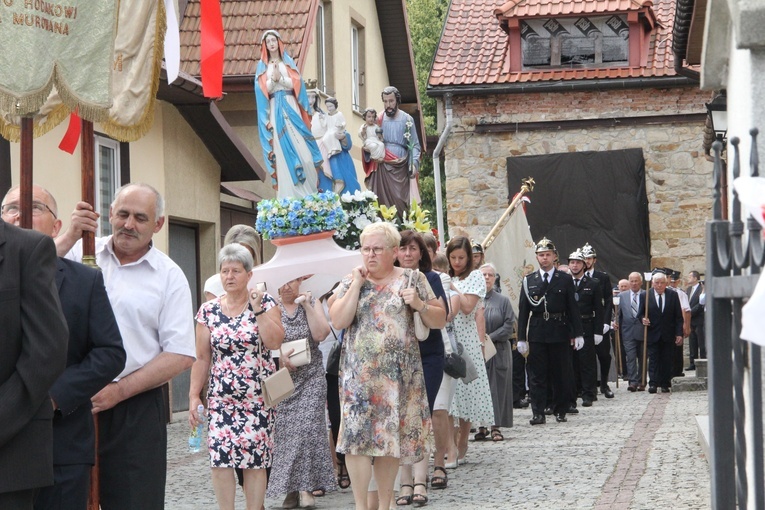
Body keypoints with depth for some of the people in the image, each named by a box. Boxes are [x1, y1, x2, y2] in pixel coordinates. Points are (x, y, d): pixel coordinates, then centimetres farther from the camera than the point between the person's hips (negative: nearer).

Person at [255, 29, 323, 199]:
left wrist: (280, 78, -13)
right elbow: (264, 89, 1)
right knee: (283, 150, -6)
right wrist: (273, 78, -15)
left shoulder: (288, 62, 11)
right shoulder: (262, 66, 10)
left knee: (300, 148, -9)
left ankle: (310, 190, -6)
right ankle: (289, 194, -8)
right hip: (274, 110, 0)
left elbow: (295, 83, 1)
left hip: (290, 107, 0)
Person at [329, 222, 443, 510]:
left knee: (391, 437, 4)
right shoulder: (350, 282, 7)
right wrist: (357, 284, -9)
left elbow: (439, 321, 6)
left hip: (400, 375, 0)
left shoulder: (413, 279, 5)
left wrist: (418, 304, -13)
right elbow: (338, 321, -7)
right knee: (356, 435, -11)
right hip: (359, 375, 0)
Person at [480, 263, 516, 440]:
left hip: (498, 350, 1)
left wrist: (491, 337, -10)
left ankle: (495, 426, 3)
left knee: (497, 387, 0)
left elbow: (509, 326, 0)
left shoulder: (503, 300, 6)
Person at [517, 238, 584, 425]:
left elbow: (573, 308, 4)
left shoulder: (565, 279, 5)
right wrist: (521, 338, 0)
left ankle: (560, 411, 15)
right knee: (537, 375, 0)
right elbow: (523, 311, 5)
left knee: (561, 374, 5)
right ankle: (538, 413, 2)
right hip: (537, 334, 1)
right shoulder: (529, 281, 7)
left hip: (560, 333, 0)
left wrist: (578, 334, -2)